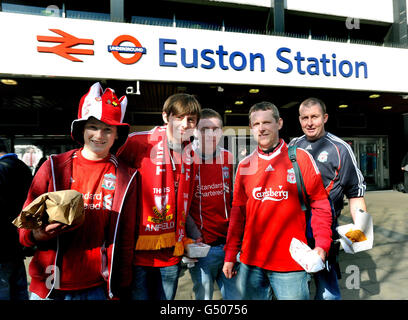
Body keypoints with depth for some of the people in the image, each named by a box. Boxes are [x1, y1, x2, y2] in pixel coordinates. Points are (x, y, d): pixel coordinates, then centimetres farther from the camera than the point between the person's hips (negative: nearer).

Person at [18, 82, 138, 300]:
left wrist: (118, 290, 3)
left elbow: (125, 239, 0)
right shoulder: (54, 167, -3)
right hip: (48, 288, 1)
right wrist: (36, 235, -18)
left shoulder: (126, 177, -3)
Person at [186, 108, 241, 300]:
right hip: (202, 247, -3)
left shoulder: (229, 159, 4)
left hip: (230, 243, 3)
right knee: (203, 296, 12)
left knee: (236, 295, 15)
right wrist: (196, 238, -11)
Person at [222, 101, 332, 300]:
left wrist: (321, 245, -11)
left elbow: (320, 204, -1)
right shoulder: (244, 166, 5)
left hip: (291, 262, -2)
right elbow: (238, 212, 6)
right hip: (251, 262, 3)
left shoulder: (301, 158, -3)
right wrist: (230, 255, 5)